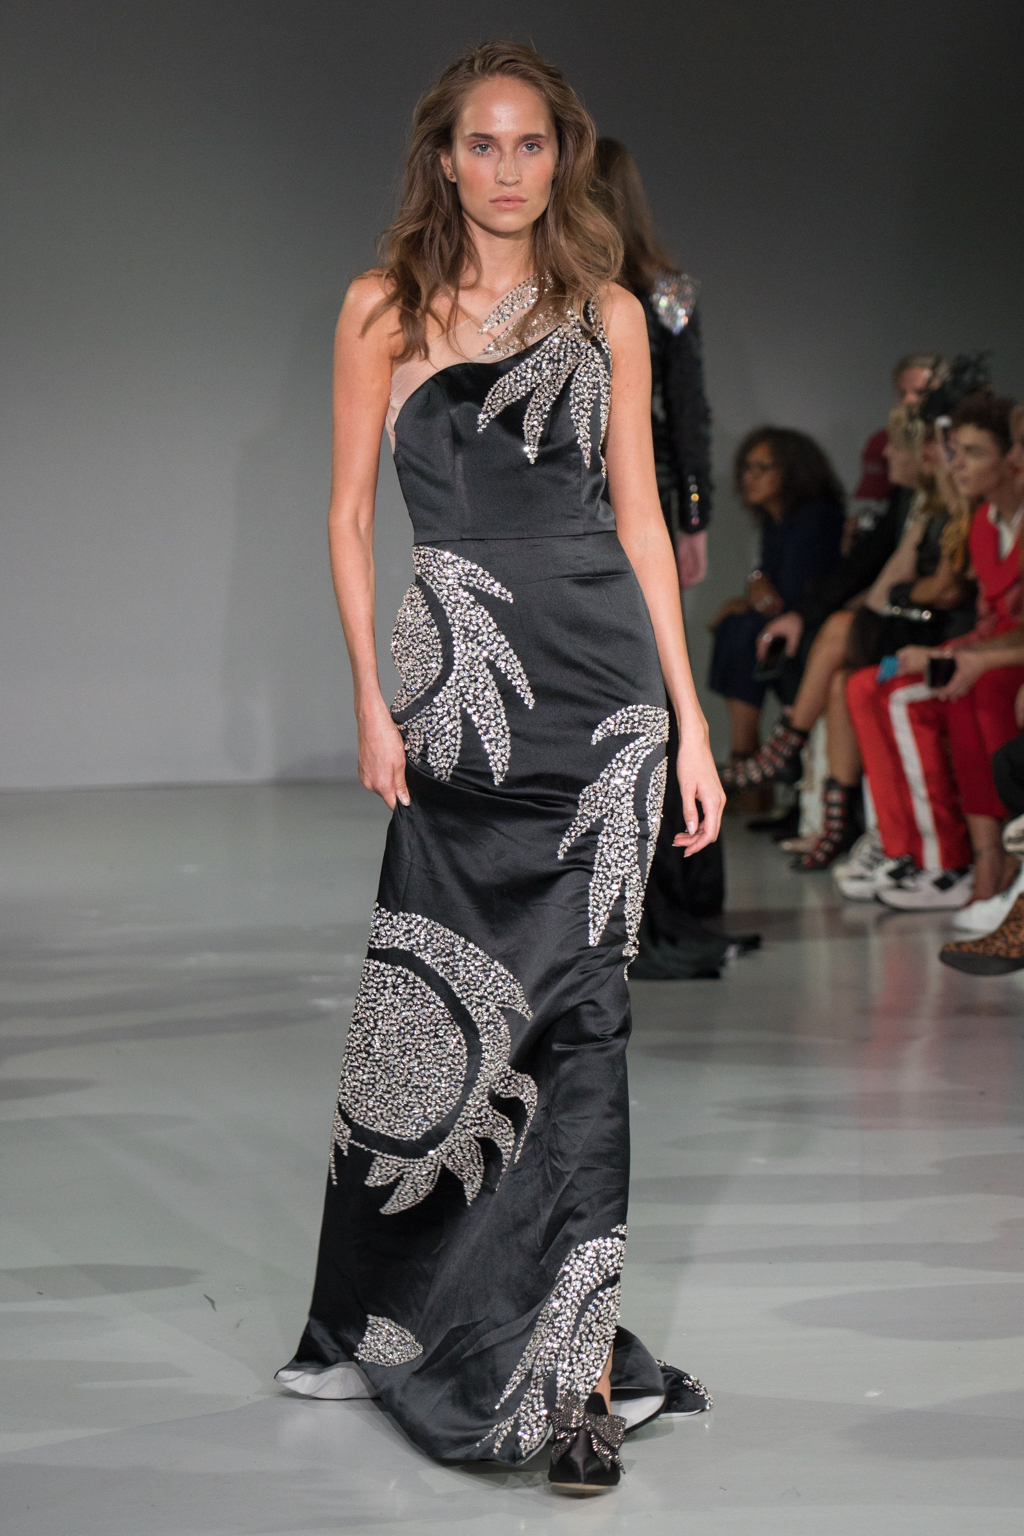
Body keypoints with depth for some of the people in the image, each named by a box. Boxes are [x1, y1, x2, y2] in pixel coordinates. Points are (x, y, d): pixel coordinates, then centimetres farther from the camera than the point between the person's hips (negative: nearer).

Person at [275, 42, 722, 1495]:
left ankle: (578, 1355, -7)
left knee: (579, 1000, -7)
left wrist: (692, 718, 5)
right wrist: (372, 701, -4)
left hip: (601, 676, 0)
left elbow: (640, 518, 10)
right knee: (455, 1000, 4)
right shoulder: (387, 309, 6)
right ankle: (383, 1322, 23)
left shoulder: (609, 315, 10)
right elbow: (351, 517, 5)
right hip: (464, 682, 0)